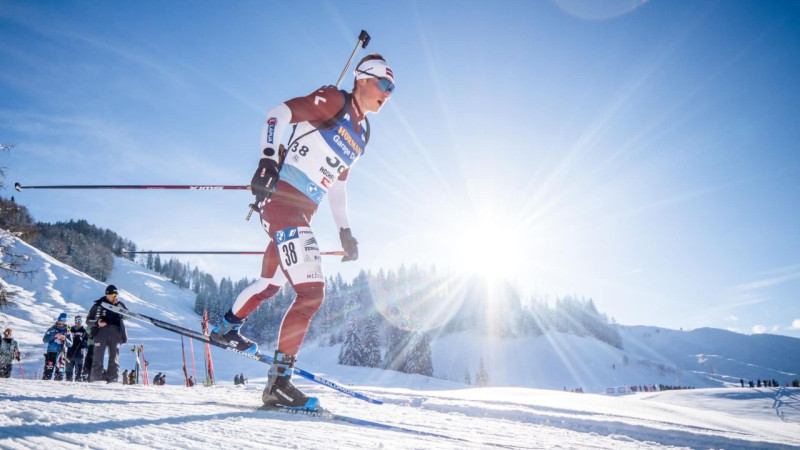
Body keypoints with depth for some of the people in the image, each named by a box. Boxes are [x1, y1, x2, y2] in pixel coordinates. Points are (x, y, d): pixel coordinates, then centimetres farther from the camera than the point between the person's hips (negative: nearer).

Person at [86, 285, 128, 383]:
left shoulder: (119, 305, 14)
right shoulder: (98, 305, 9)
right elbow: (88, 320, 10)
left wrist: (119, 305, -10)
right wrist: (97, 323, -11)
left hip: (115, 333, 2)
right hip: (101, 332, -2)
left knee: (114, 357, 0)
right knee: (98, 357, -6)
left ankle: (112, 378, 2)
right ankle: (96, 378, -2)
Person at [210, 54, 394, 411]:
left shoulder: (360, 133, 19)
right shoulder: (333, 101, -4)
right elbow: (278, 114, -11)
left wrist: (344, 231, 21)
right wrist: (267, 159, -26)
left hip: (302, 212, 10)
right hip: (281, 198, -9)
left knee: (272, 281, 26)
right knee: (312, 291, -17)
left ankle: (227, 328, 49)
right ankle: (279, 381, -14)